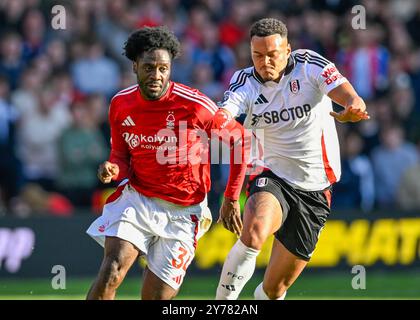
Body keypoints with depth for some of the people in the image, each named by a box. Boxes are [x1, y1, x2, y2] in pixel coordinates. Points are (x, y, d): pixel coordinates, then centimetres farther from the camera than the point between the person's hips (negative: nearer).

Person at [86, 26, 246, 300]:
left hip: (183, 212, -2)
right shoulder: (121, 105, -2)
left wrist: (232, 200, -3)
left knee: (155, 297, -4)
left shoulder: (195, 105, -15)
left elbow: (238, 139, -3)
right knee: (111, 272, -21)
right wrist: (114, 169, -14)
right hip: (137, 200, 2)